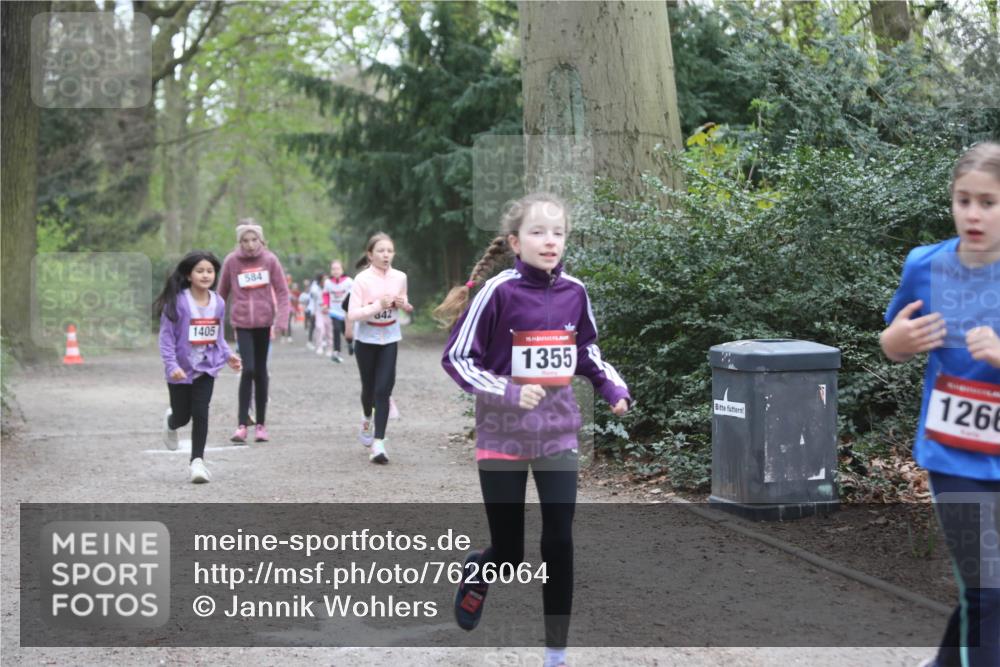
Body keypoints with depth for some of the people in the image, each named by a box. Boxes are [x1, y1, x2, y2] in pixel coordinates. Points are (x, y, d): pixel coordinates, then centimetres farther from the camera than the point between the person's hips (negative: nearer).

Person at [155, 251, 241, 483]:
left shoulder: (218, 303, -2)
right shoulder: (177, 302, -17)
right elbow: (166, 337, -15)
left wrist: (228, 355, -5)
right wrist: (172, 365, -25)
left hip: (207, 368, 2)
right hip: (181, 369, -2)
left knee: (200, 413, -8)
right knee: (183, 416, 11)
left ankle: (197, 460, 1)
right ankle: (171, 422, 49)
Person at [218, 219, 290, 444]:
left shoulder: (269, 260, -3)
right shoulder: (231, 261, -4)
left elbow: (282, 291, -1)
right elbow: (222, 293, 5)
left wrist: (282, 319, -11)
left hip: (264, 321, 1)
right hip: (242, 323, -1)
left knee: (261, 372, 10)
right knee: (248, 369, -14)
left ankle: (261, 424, 19)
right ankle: (242, 425, -10)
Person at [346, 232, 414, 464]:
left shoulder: (399, 277, -2)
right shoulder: (362, 280, -13)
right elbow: (352, 315, -17)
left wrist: (402, 304, -8)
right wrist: (378, 305, -28)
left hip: (389, 340, 1)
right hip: (366, 339, -1)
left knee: (383, 390, -9)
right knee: (369, 387, 13)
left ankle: (378, 443, -10)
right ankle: (367, 417, 47)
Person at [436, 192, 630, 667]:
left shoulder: (574, 292, 0)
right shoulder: (498, 291, -14)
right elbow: (456, 358, -9)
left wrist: (612, 387, 1)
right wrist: (507, 393, -20)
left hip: (557, 434, 3)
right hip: (503, 435, -3)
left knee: (559, 542, 0)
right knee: (509, 553, 5)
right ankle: (478, 573, 42)